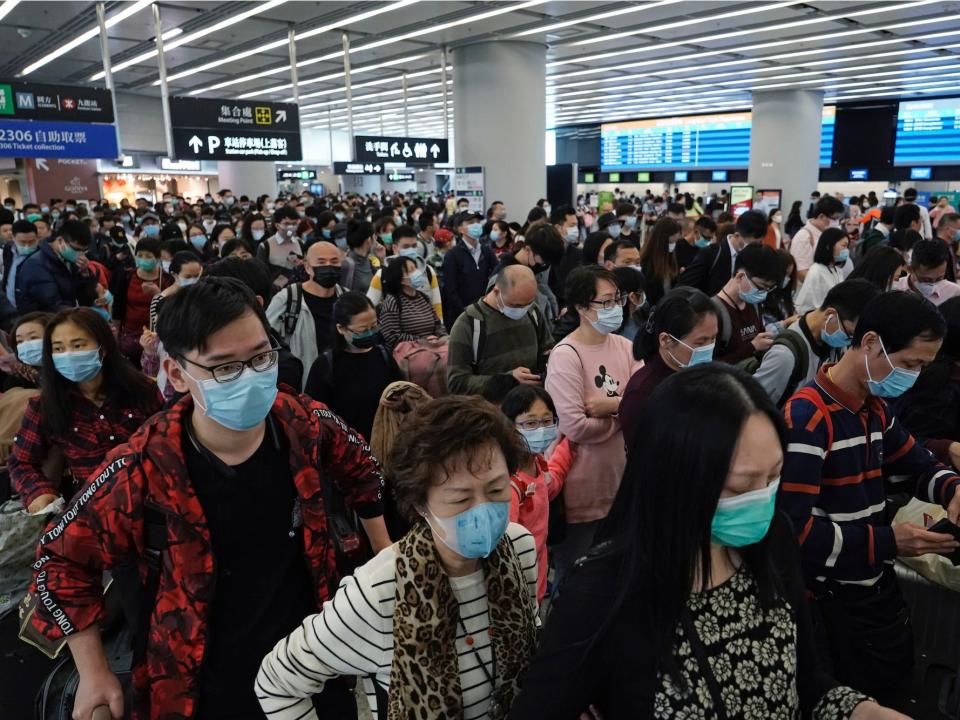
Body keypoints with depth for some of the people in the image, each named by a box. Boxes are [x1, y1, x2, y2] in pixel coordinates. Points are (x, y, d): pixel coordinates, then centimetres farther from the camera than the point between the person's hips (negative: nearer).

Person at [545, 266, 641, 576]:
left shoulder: (623, 346, 3)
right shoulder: (566, 356, -19)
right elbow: (574, 426, -26)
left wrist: (611, 404, -21)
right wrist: (624, 414, -10)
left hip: (621, 477, 7)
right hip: (584, 487, -7)